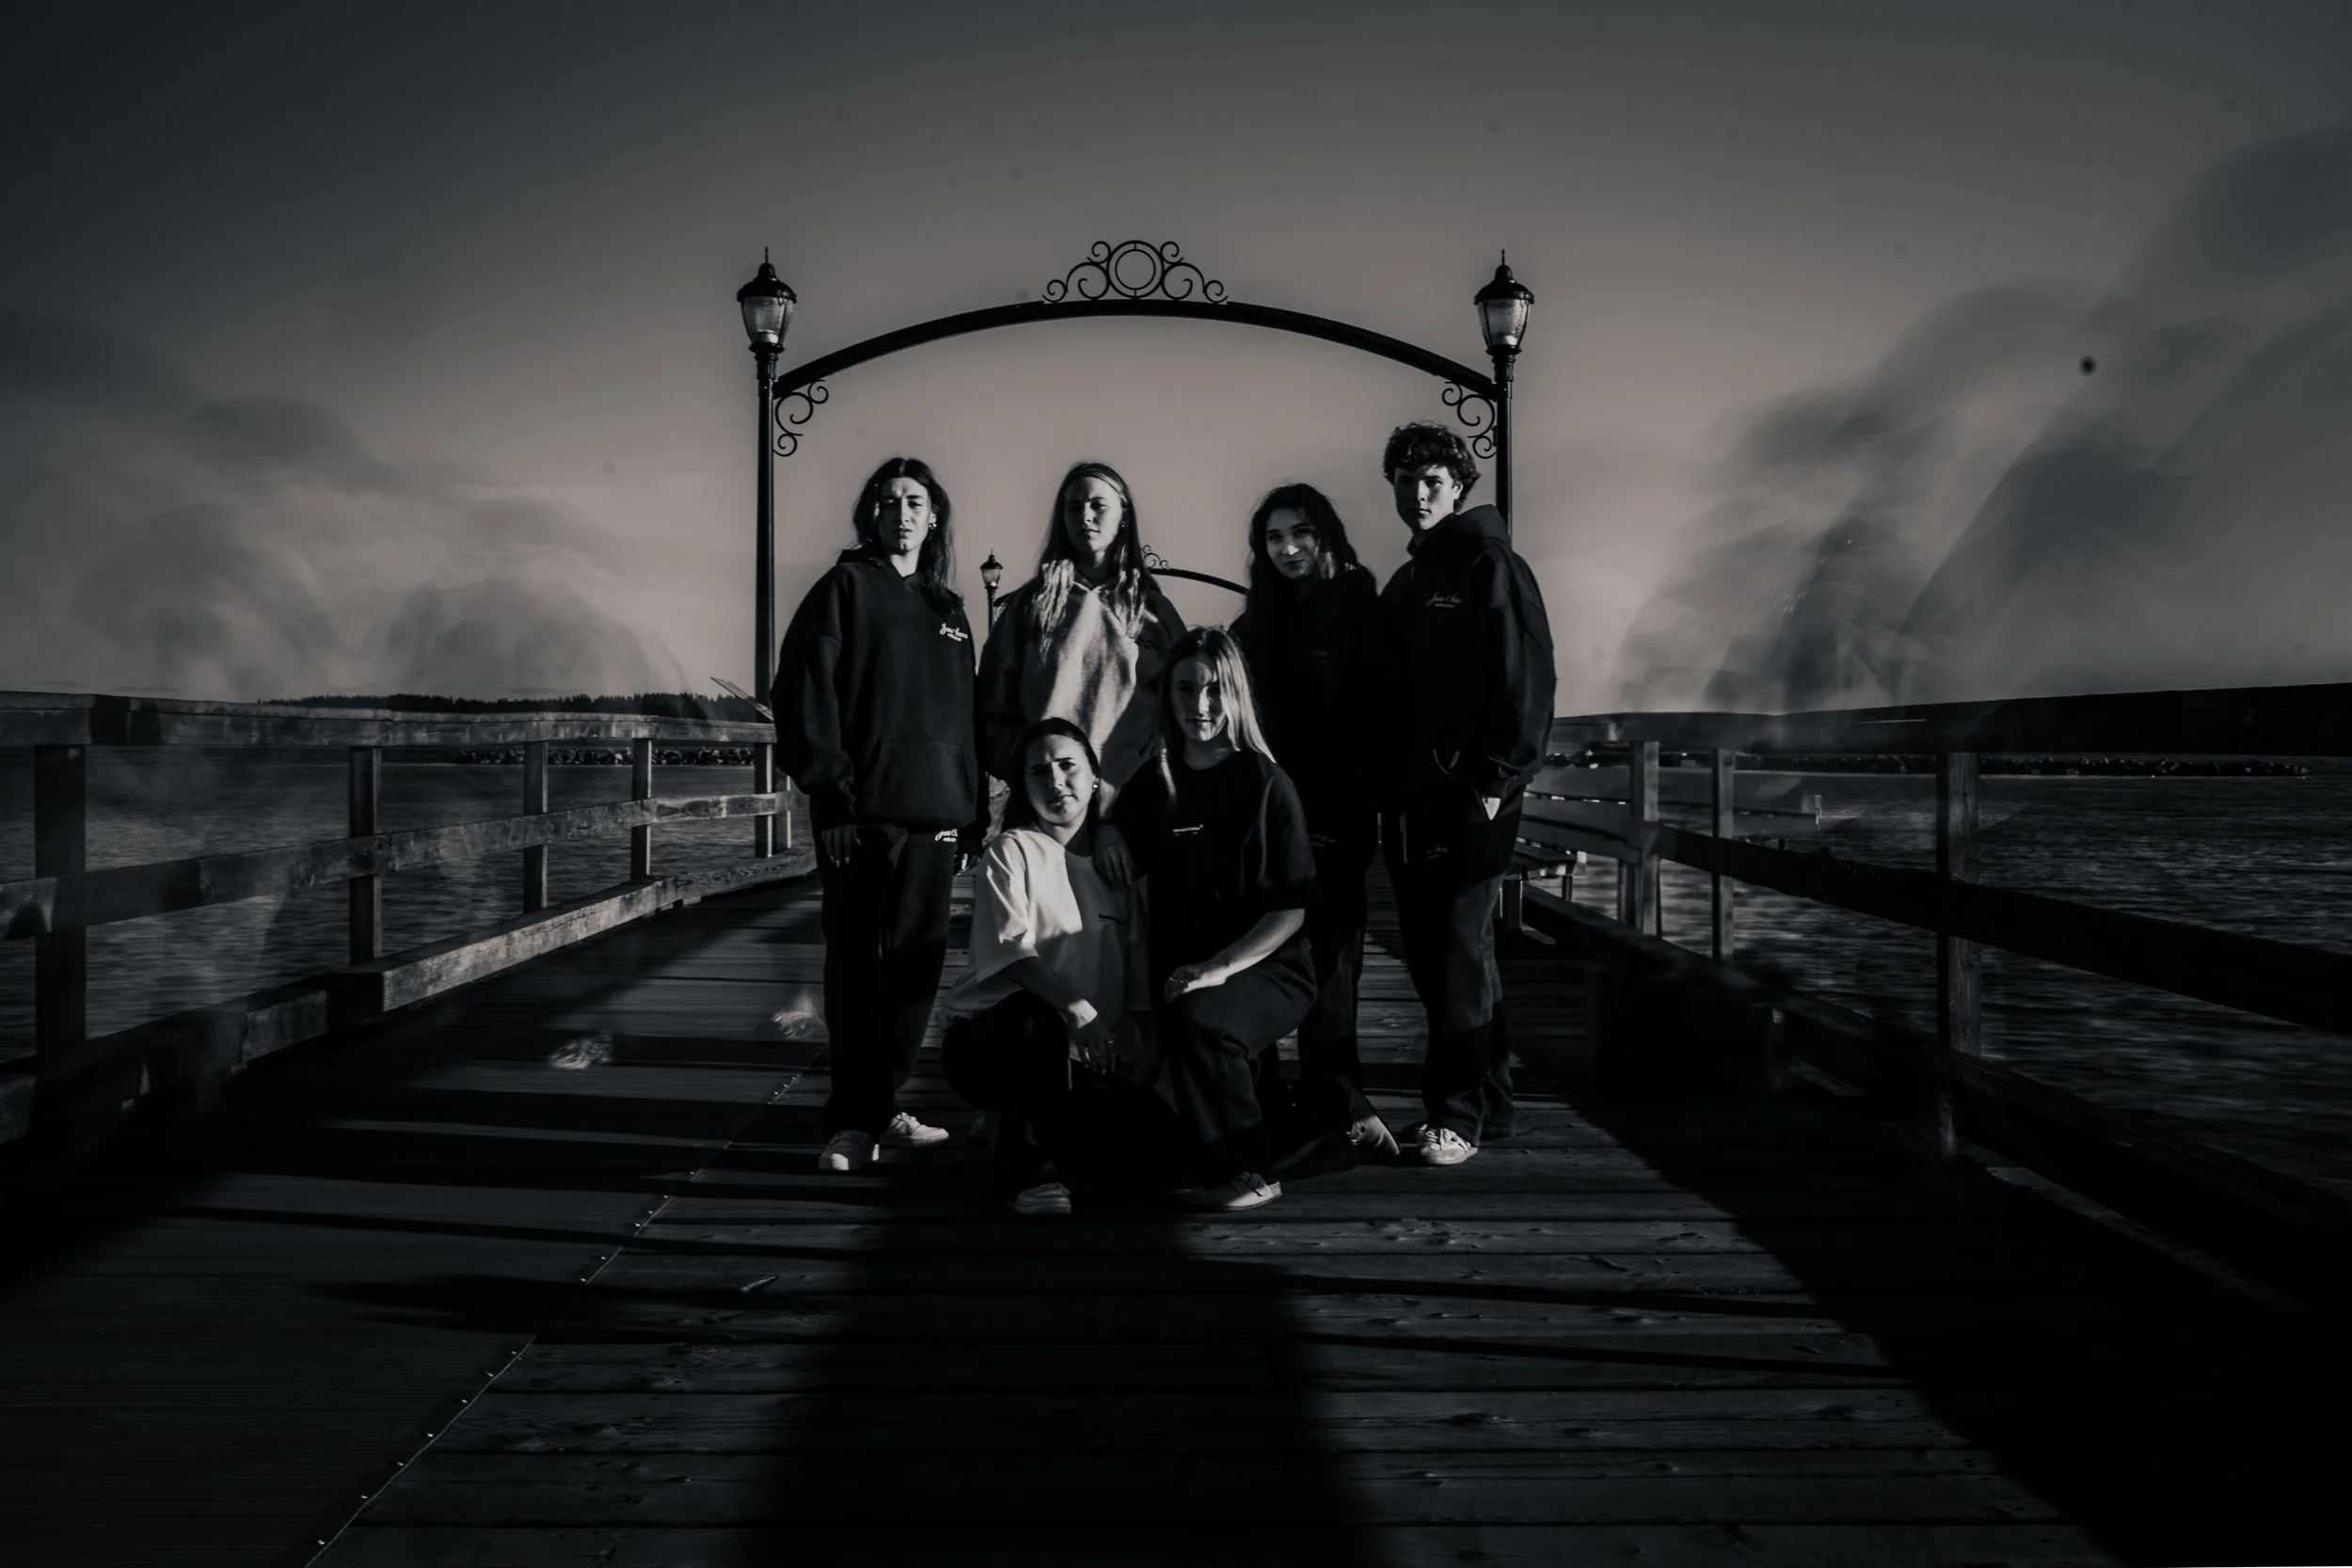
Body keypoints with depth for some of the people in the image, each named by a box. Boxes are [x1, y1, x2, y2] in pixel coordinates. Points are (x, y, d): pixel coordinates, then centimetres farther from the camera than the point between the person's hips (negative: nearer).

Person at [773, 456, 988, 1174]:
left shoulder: (947, 608, 19)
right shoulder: (845, 588, 1)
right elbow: (806, 696, -7)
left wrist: (975, 807, 14)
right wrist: (831, 795, -14)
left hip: (936, 817, 6)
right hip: (865, 816, -6)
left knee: (918, 964, 7)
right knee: (859, 965, -2)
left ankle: (880, 1106, 19)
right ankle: (853, 1121, 5)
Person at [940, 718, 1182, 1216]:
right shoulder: (1011, 851, -5)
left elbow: (1139, 974, 9)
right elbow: (1010, 950, -21)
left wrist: (1143, 1045, -8)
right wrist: (1073, 1007, -36)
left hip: (1085, 1061, 5)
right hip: (992, 1042, -5)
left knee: (1153, 1143, -14)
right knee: (1033, 1016, -38)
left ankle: (1042, 1130, 16)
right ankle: (1025, 1162, -16)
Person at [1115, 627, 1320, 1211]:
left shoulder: (1265, 784, -5)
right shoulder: (1152, 785, 6)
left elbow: (1291, 909, -8)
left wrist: (1222, 967, -19)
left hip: (1269, 968, -4)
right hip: (1181, 975, 5)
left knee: (1197, 1019, -33)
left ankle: (1244, 1171, -13)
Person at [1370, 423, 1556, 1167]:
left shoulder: (1491, 567, -3)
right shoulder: (1404, 586, 19)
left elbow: (1526, 682, -11)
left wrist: (1498, 781, -17)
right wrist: (1386, 788, 9)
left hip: (1470, 797, -8)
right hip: (1409, 799, 8)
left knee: (1458, 951, -7)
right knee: (1429, 951, 10)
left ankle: (1457, 1114, 0)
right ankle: (1488, 1100, 21)